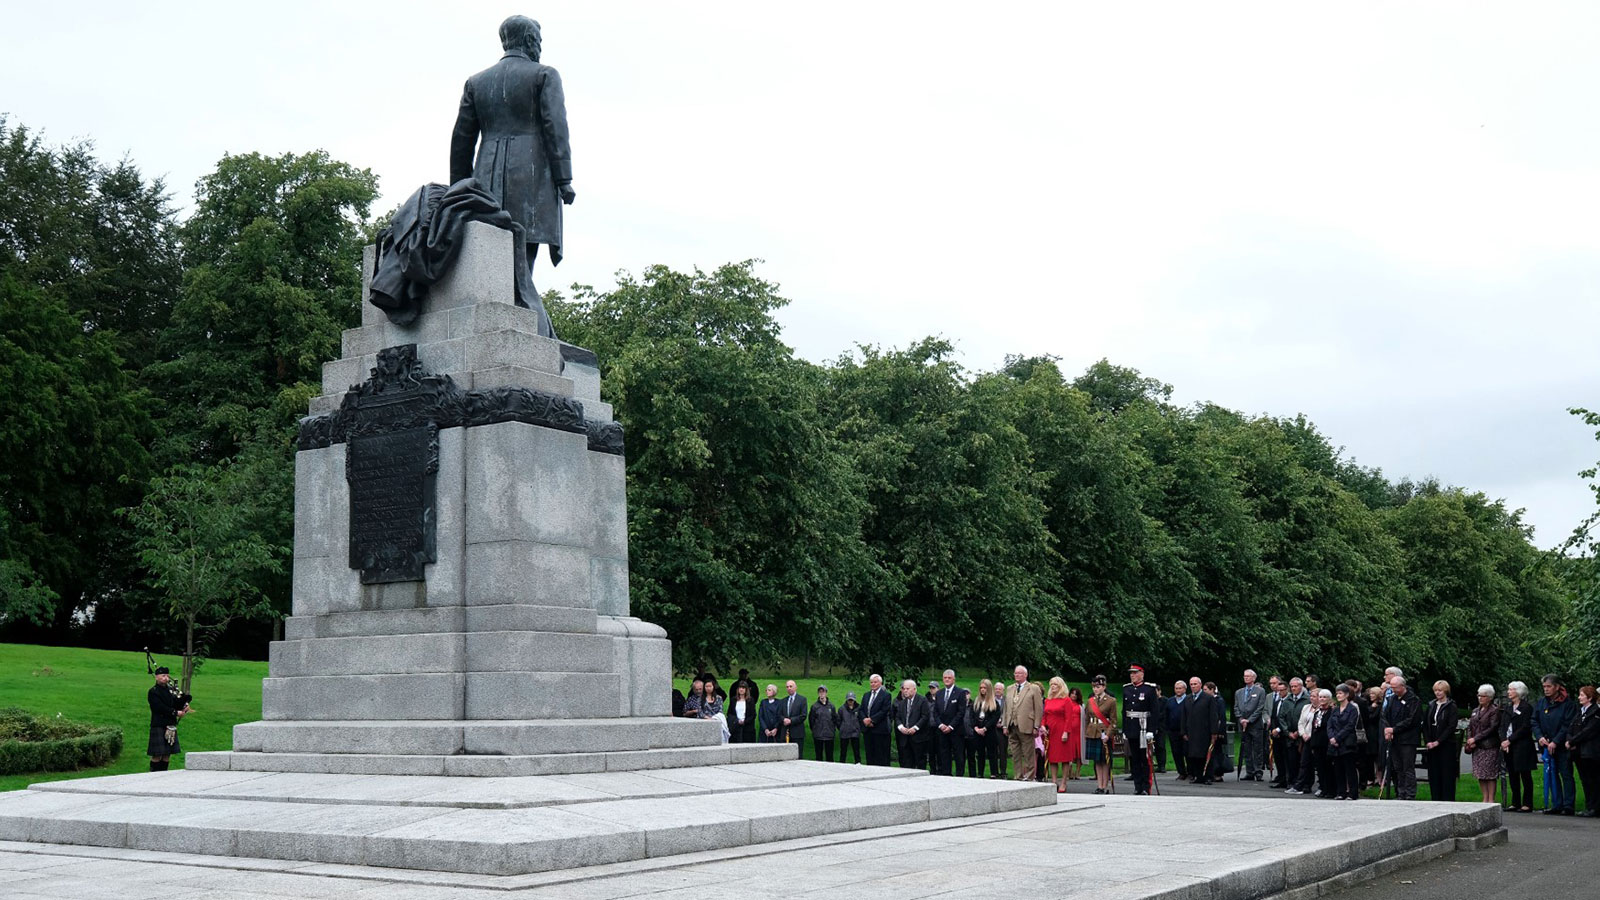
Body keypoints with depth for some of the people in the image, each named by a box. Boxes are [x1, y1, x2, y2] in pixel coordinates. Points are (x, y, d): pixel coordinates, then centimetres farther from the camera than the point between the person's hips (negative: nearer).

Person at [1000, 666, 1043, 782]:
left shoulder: (1033, 688, 1)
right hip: (1012, 727, 5)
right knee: (1015, 755, 8)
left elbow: (1038, 709, -3)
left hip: (1026, 727, -5)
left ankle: (1028, 777, 2)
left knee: (1028, 755, -2)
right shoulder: (1009, 688, 17)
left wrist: (1036, 727, -9)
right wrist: (1004, 725, 10)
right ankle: (1017, 777, 14)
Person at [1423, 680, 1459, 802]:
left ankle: (1448, 800, 0)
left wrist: (1438, 741, -14)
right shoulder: (1431, 706, 13)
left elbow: (1451, 727, -11)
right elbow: (1425, 725, 11)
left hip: (1446, 745, -5)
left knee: (1447, 774, -3)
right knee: (1433, 774, 5)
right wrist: (1427, 741, -3)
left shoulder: (1451, 707, -3)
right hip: (1432, 745, 5)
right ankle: (1436, 800, 10)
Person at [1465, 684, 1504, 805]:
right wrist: (1470, 741, -3)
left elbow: (1492, 728, -12)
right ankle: (1484, 799, 12)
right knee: (1480, 774, 6)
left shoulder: (1494, 711, -4)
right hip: (1477, 748, 6)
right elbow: (1470, 727, 15)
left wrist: (1475, 739, -13)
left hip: (1489, 747, -6)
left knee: (1490, 774, -5)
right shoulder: (1475, 711, 17)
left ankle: (1491, 799, 0)